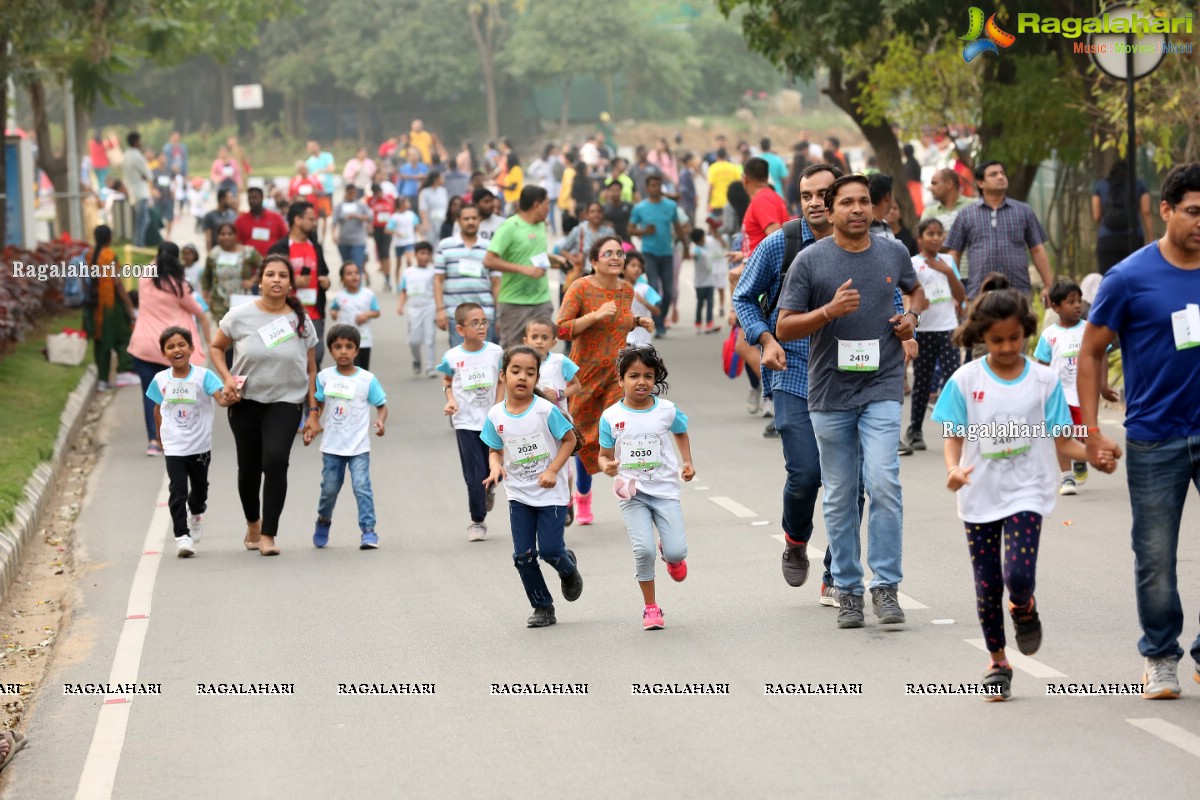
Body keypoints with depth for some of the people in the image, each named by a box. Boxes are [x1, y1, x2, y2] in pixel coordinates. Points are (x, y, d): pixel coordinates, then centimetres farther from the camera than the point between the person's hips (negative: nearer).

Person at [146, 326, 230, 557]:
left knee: (200, 488, 18)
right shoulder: (161, 380, -1)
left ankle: (196, 514, 48)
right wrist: (159, 435, 17)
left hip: (200, 447, 0)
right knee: (177, 491, -11)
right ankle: (182, 536, -10)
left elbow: (221, 398, -21)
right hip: (173, 449, 0)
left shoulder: (203, 376, -9)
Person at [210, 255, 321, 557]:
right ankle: (253, 524, 36)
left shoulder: (301, 321, 1)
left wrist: (313, 412, 3)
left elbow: (311, 370, 6)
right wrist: (227, 379, -7)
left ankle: (268, 535, -16)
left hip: (285, 403, -1)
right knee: (249, 468, 8)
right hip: (245, 402, 1)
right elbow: (216, 347, 10)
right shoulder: (241, 316, -3)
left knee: (276, 460, -21)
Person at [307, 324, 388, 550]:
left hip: (358, 447, -2)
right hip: (331, 446, 2)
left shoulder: (367, 379, -5)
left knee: (362, 487, -12)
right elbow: (319, 405, 12)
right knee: (329, 489, 9)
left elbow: (381, 405, 1)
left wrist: (381, 421, -18)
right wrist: (313, 427, 1)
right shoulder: (324, 377, 1)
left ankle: (368, 531, -9)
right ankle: (323, 521, 35)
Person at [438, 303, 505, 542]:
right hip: (465, 422, -2)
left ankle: (488, 489, 43)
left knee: (494, 468, 7)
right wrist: (450, 401, -7)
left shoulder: (495, 352, -4)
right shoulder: (452, 357, -6)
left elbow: (502, 381, 6)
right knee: (475, 474, -5)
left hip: (491, 420, 2)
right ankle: (477, 521, 8)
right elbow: (447, 381, 10)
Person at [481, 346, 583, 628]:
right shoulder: (496, 415, -4)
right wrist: (496, 466, -15)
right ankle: (542, 607, 16)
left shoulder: (545, 410, -14)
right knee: (523, 555, 0)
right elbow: (495, 450, 7)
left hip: (551, 493, -3)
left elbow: (569, 439, -5)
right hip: (518, 495, 3)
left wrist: (553, 470, -15)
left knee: (550, 550, -5)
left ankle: (568, 568, 31)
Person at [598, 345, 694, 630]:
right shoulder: (611, 417, -4)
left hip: (665, 490, 1)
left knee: (677, 552, -8)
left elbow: (681, 432, 20)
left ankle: (669, 553, 32)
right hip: (632, 492, -1)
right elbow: (604, 455, 5)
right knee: (643, 549, -17)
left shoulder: (667, 410, -2)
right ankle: (650, 607, 1)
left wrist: (687, 462, 8)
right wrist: (607, 467, -17)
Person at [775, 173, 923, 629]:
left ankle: (886, 586, -8)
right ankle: (847, 590, 15)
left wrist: (911, 315, 8)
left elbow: (915, 290, 30)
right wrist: (829, 311, -18)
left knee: (883, 484, -14)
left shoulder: (893, 254, 7)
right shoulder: (810, 261, -2)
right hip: (830, 393, 0)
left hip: (882, 389, 0)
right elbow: (784, 328, -3)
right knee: (840, 497, 6)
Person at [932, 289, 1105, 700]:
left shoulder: (1044, 380, -2)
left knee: (1019, 576, -18)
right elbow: (954, 436, -2)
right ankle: (997, 662, 25)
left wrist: (1094, 453, -20)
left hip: (1026, 493, -1)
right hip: (980, 496, 1)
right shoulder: (966, 380, -2)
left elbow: (1061, 440, -1)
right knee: (987, 585, 7)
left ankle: (1024, 611, 18)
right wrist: (954, 469, -22)